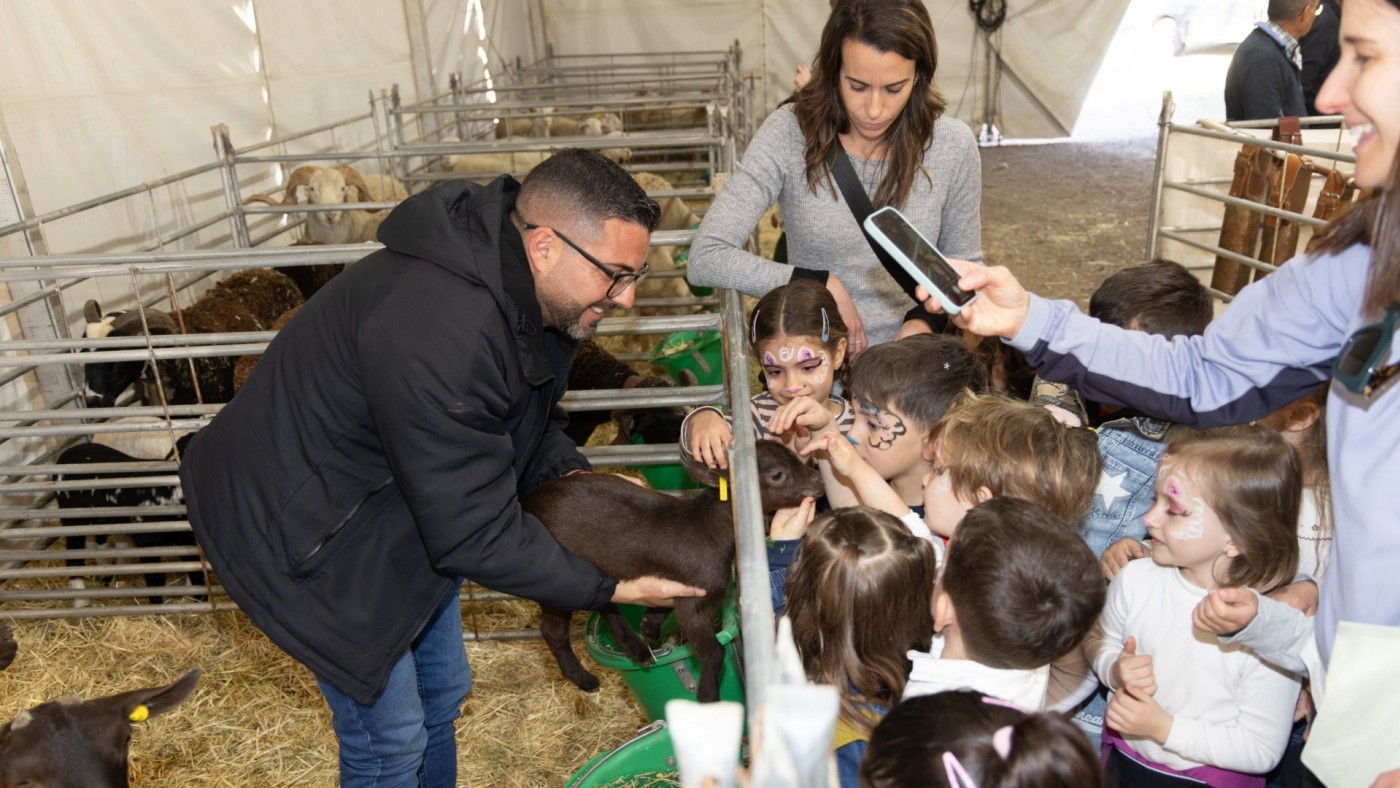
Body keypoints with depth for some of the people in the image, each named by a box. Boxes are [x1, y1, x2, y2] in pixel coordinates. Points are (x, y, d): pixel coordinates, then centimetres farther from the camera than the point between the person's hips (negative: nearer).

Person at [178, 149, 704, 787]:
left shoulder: (523, 292, -10)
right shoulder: (438, 332, -39)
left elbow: (527, 414, 8)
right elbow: (475, 534, -32)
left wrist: (571, 475, -12)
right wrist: (606, 587, -23)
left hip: (405, 506, 9)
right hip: (300, 529, -9)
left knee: (441, 692, 21)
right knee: (391, 735, 3)